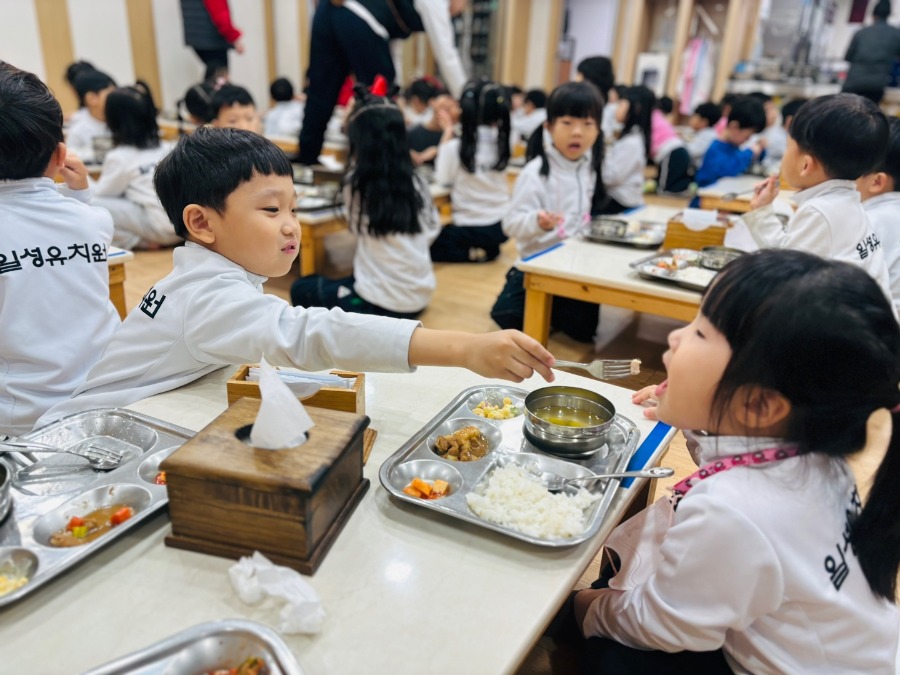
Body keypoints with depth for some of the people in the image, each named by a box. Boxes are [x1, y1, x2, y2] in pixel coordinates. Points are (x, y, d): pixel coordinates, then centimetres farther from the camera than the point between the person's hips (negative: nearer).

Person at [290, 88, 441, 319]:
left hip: (382, 303, -6)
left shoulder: (356, 184, -13)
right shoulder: (416, 183, 0)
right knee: (349, 281, 35)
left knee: (302, 289, 17)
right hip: (419, 297, 6)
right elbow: (432, 229, 13)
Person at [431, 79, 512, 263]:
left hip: (471, 229, -6)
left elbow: (442, 180, -6)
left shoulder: (454, 147, -18)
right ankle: (487, 249, 12)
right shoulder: (501, 143, -3)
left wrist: (448, 133, -3)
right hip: (502, 226, 6)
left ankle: (473, 254, -2)